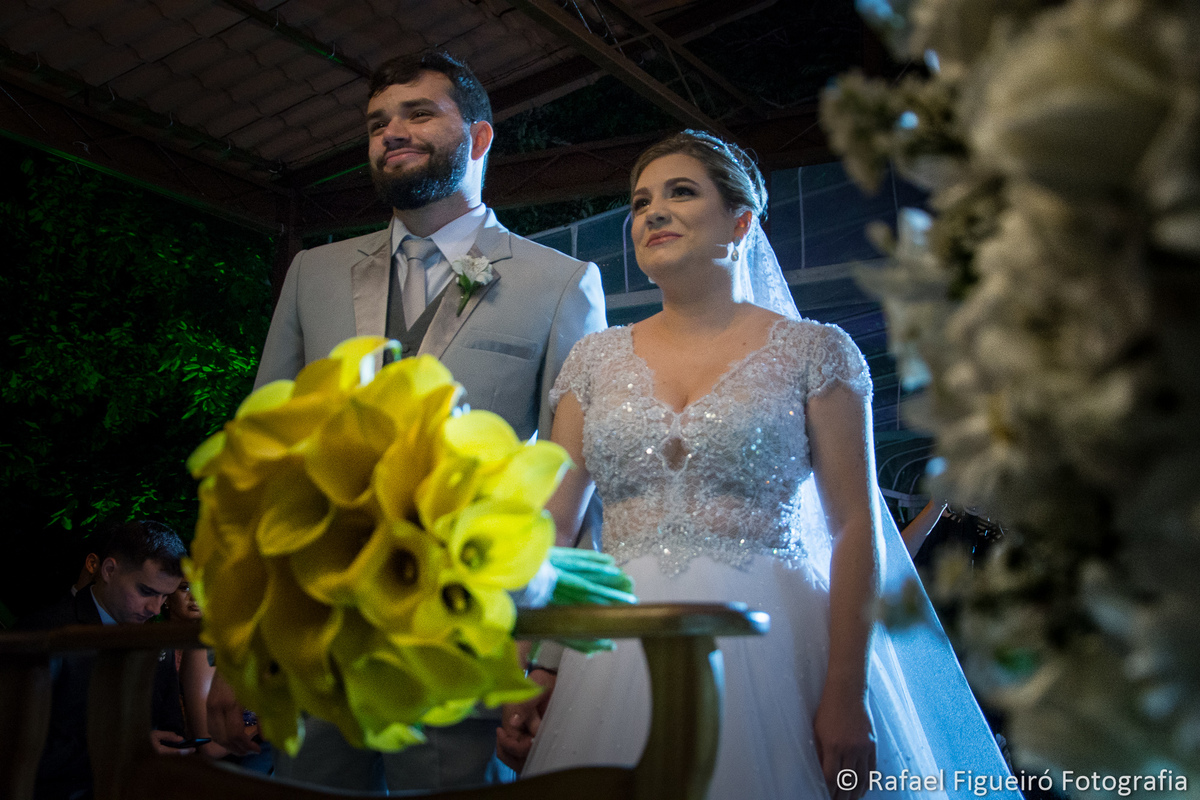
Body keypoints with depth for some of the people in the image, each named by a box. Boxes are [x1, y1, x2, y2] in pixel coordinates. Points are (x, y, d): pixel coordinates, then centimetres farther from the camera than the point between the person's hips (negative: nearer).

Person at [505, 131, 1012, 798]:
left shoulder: (814, 353, 0)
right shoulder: (598, 360, 9)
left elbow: (855, 529, -5)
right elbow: (553, 522, 6)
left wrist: (847, 695, -13)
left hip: (769, 648, -2)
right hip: (618, 655, 3)